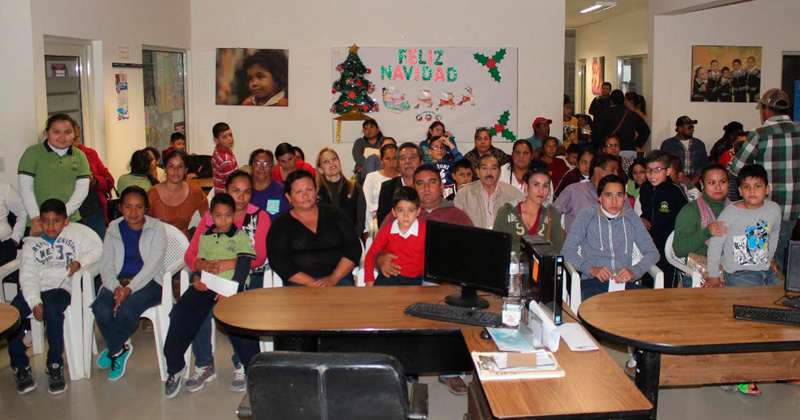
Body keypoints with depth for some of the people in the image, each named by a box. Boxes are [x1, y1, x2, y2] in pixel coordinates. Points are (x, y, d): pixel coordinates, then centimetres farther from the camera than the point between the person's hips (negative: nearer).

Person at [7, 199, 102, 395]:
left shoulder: (77, 232, 7)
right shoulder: (31, 242, 12)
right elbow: (28, 276, 2)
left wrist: (80, 262, -14)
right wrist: (35, 303, -12)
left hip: (60, 288, -3)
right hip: (33, 290, 3)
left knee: (52, 310, -34)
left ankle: (55, 365, -17)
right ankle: (20, 366, -3)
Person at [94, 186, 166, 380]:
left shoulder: (156, 228, 1)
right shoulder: (114, 229, 14)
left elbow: (152, 265, -9)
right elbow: (106, 265, 6)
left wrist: (129, 289, -21)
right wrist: (116, 287, -15)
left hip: (149, 282, -3)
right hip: (119, 280, 3)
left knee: (127, 309, -32)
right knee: (101, 309, -28)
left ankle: (113, 349, 0)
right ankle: (121, 350, -2)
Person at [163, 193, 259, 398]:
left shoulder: (242, 237, 9)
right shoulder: (204, 237, 23)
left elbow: (243, 267, -2)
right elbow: (198, 264, 22)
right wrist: (196, 279, -2)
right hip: (205, 286, 4)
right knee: (180, 313, -20)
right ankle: (174, 367, -5)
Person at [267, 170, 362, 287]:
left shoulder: (335, 215, 15)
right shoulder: (281, 224, 11)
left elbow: (354, 248, 6)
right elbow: (278, 261, -1)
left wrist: (333, 279, -9)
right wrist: (310, 283, -14)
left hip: (339, 278, 1)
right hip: (300, 283, -1)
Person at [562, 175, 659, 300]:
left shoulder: (631, 218, 18)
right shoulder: (587, 217, 11)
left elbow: (652, 252, 14)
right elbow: (567, 250, 3)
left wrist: (634, 271, -7)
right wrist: (590, 268, -14)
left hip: (624, 282, 4)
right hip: (593, 282, -3)